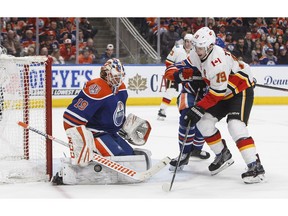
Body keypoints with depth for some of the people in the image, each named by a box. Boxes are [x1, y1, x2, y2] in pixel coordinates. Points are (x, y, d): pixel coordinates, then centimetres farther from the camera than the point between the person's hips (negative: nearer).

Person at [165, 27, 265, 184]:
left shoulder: (218, 60, -32)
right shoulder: (197, 56, -5)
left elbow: (217, 92, -31)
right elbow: (183, 67, 7)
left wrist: (198, 109, -30)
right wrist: (176, 74, -17)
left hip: (242, 89, -9)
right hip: (223, 93, 9)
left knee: (235, 126, -26)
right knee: (204, 121, 0)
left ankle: (255, 167, -27)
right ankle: (223, 155, 17)